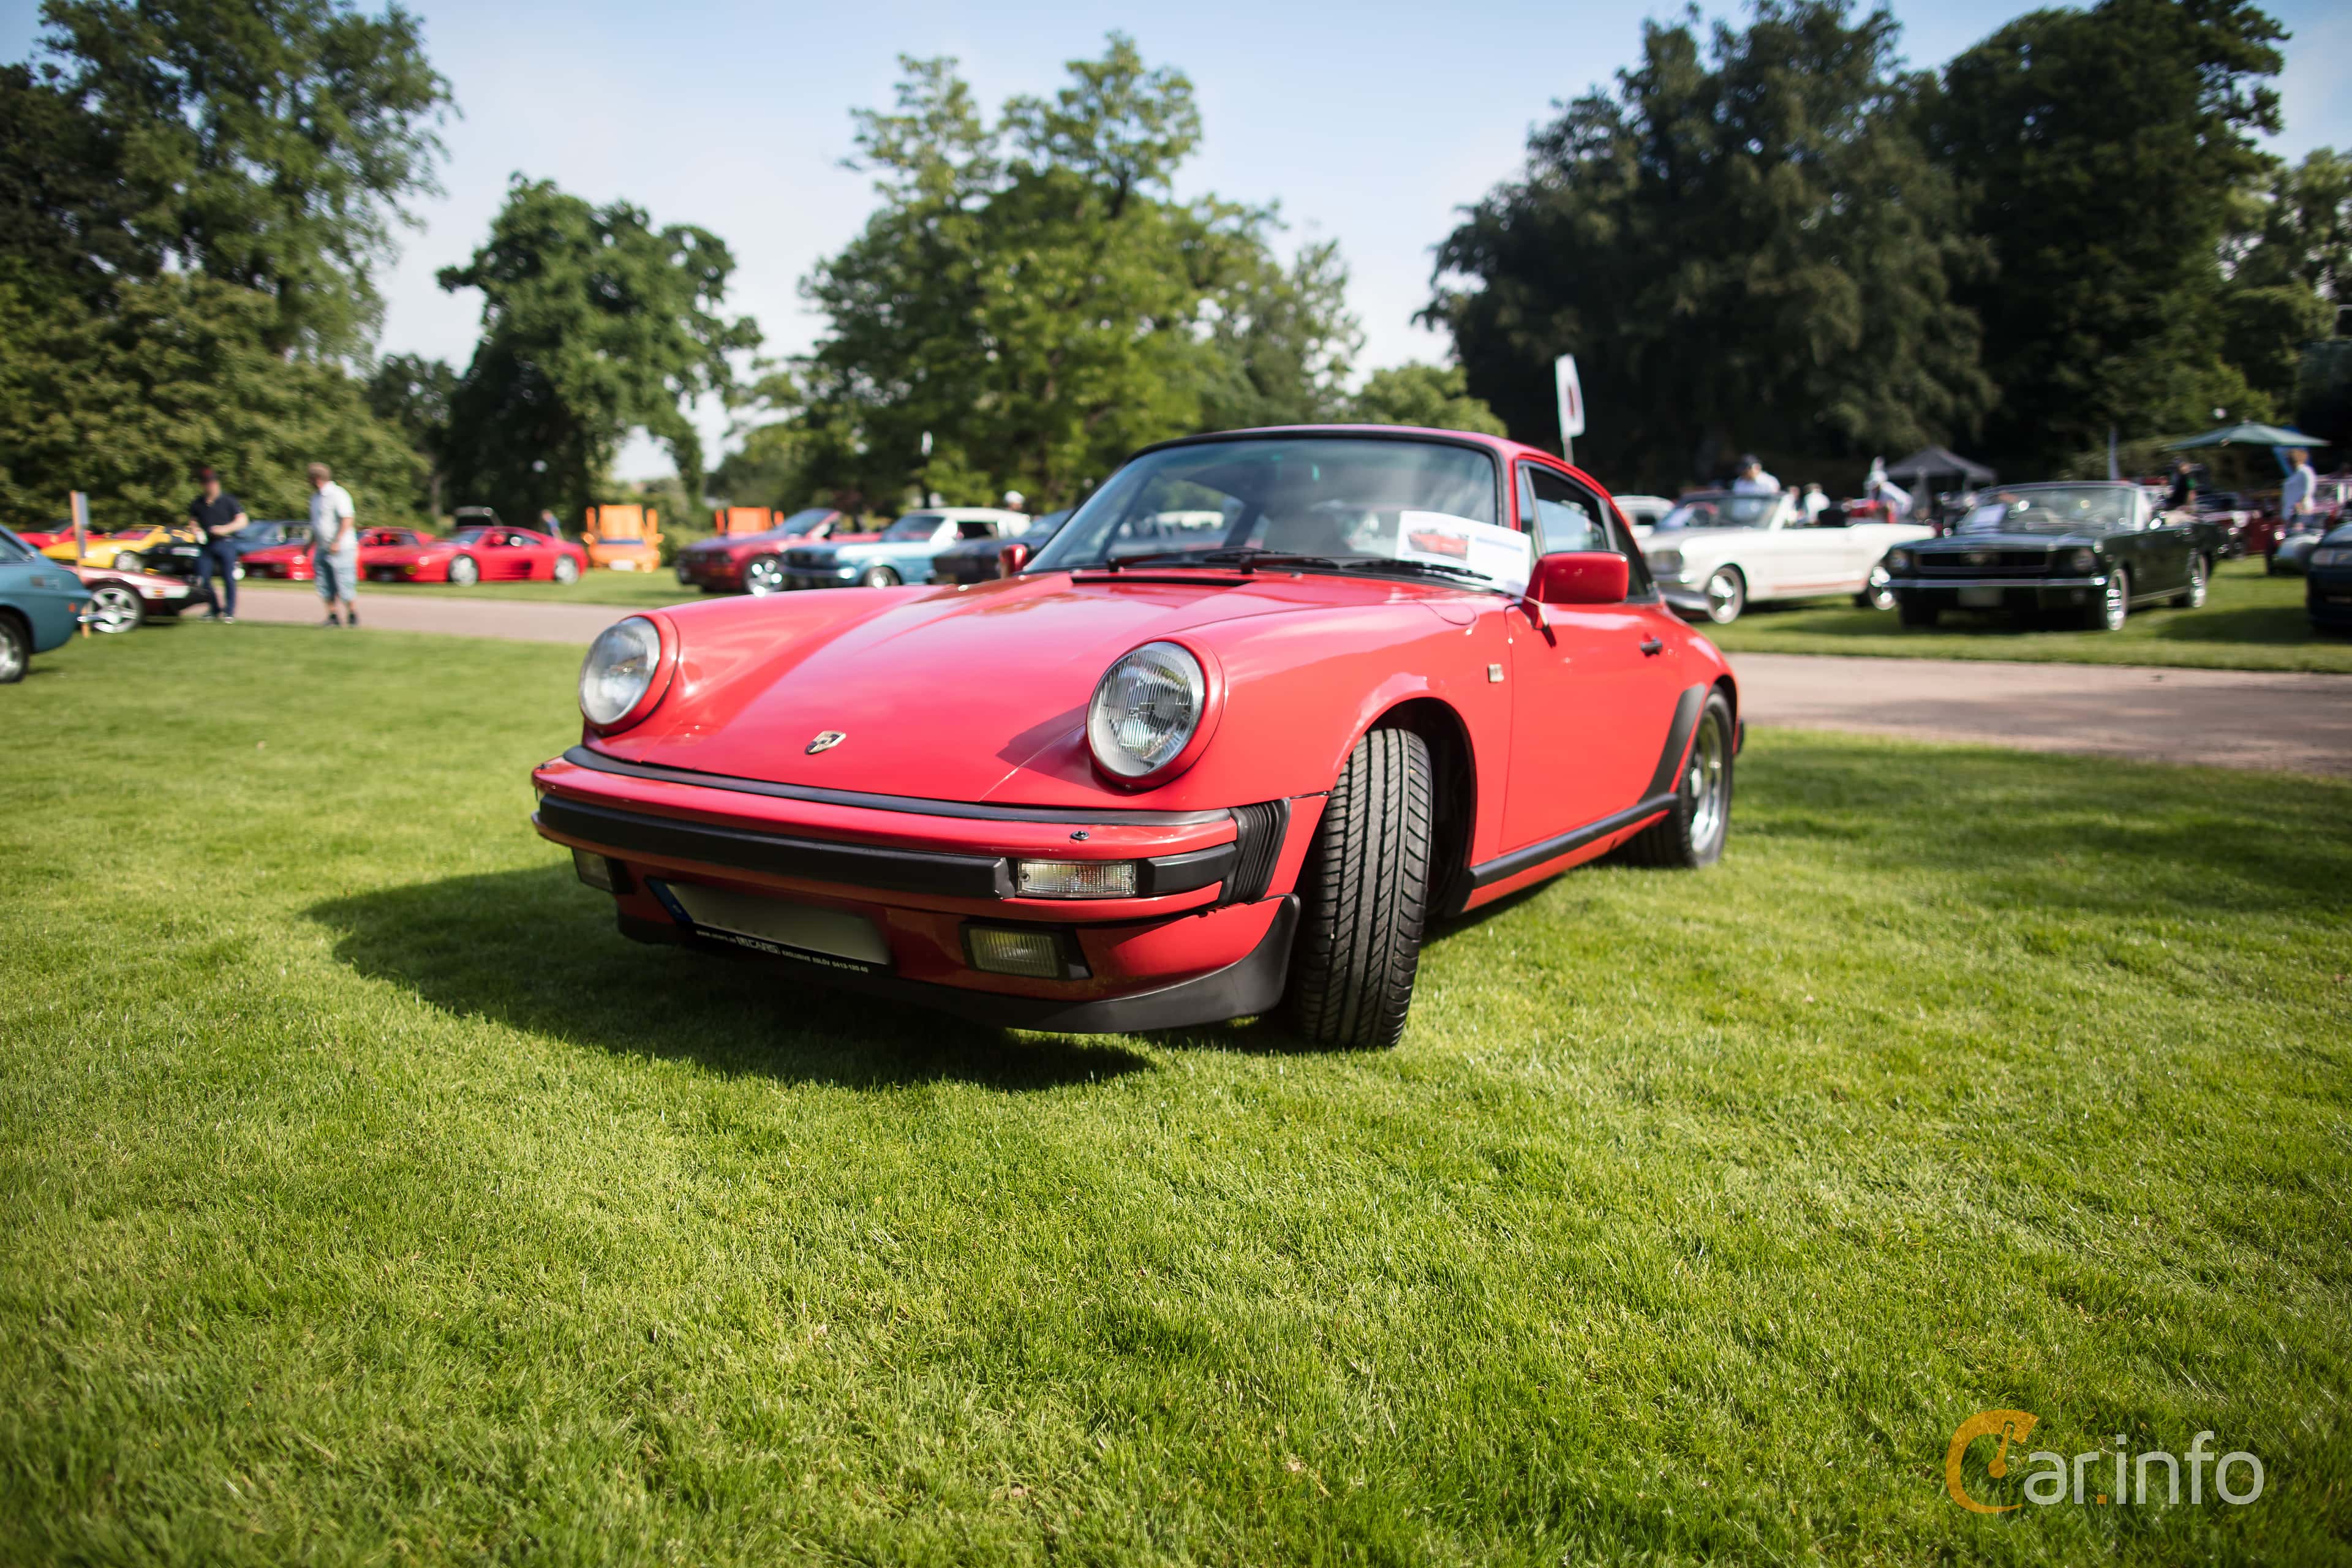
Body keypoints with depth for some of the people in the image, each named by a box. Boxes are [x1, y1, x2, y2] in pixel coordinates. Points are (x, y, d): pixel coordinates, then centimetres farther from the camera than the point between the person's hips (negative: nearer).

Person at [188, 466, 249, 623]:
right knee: (202, 581, -1)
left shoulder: (229, 501, 1)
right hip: (205, 545, 4)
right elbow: (193, 520, 22)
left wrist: (225, 529, -16)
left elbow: (242, 520, -2)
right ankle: (216, 611, 14)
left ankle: (230, 613, 2)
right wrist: (196, 530, 1)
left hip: (225, 543, -4)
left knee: (229, 579, -5)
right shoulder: (197, 504, 12)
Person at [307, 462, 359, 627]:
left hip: (340, 550, -9)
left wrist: (337, 542, -25)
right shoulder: (316, 497, 16)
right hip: (322, 550, 9)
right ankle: (332, 617, 10)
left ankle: (353, 616, 5)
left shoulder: (337, 494, -12)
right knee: (324, 587, 5)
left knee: (345, 585, -6)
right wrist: (310, 544, 20)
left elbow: (348, 520, -20)